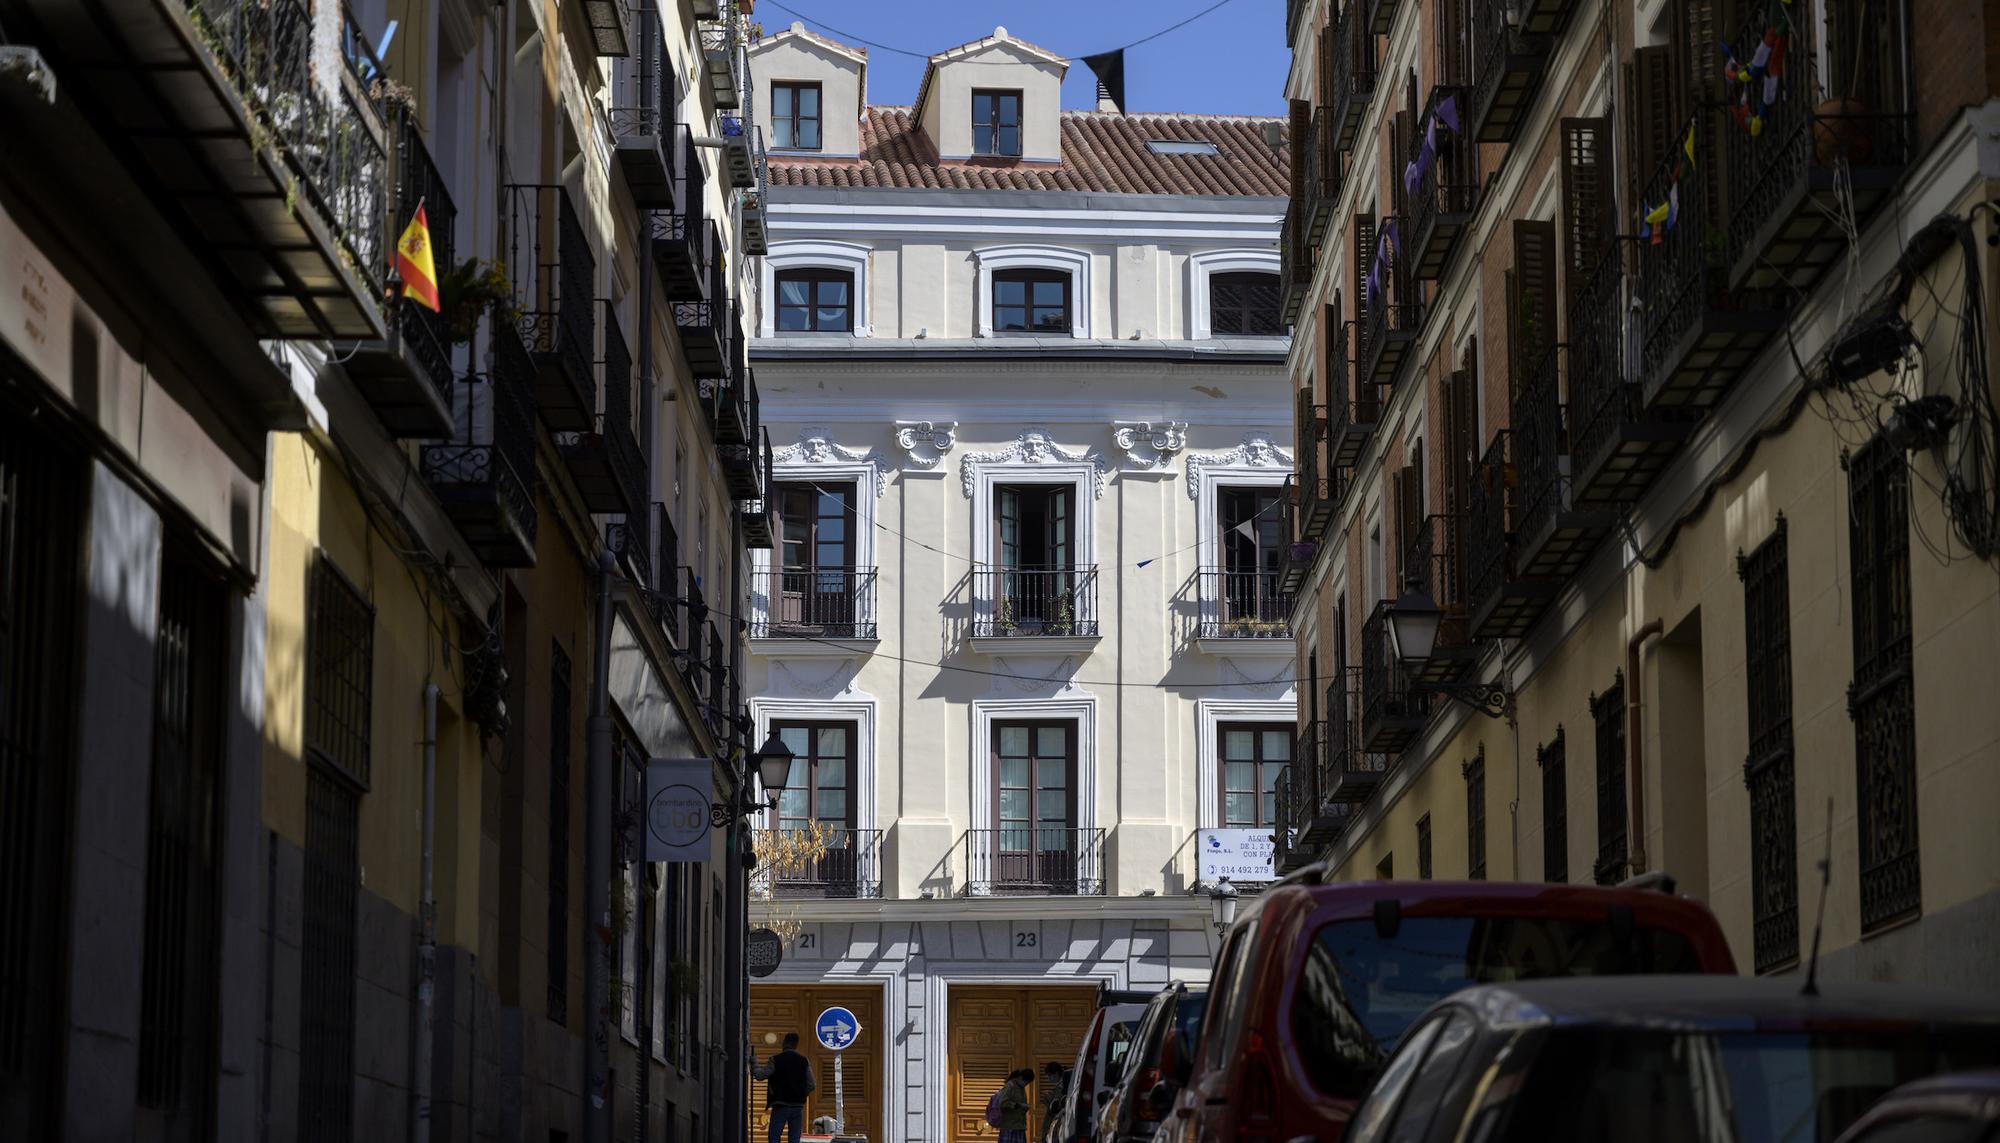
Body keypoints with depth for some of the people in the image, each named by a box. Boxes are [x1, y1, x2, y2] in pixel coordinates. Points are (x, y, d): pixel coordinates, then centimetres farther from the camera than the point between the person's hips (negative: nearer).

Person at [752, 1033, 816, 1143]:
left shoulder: (776, 1060, -6)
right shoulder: (804, 1061, 3)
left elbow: (760, 1075, -4)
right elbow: (811, 1085, 3)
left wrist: (754, 1063, 14)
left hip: (780, 1106, -3)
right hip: (798, 1106, 3)